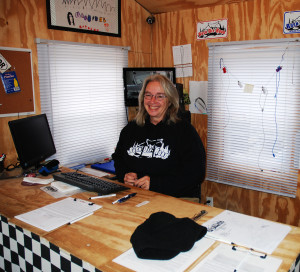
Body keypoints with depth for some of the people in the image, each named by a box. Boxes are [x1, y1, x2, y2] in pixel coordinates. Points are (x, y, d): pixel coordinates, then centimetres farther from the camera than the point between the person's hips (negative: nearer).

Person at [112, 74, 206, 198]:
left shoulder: (185, 130, -2)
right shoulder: (131, 128, 15)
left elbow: (195, 173, -10)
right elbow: (118, 158, 24)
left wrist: (155, 183, -17)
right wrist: (124, 175, 1)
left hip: (174, 199, -4)